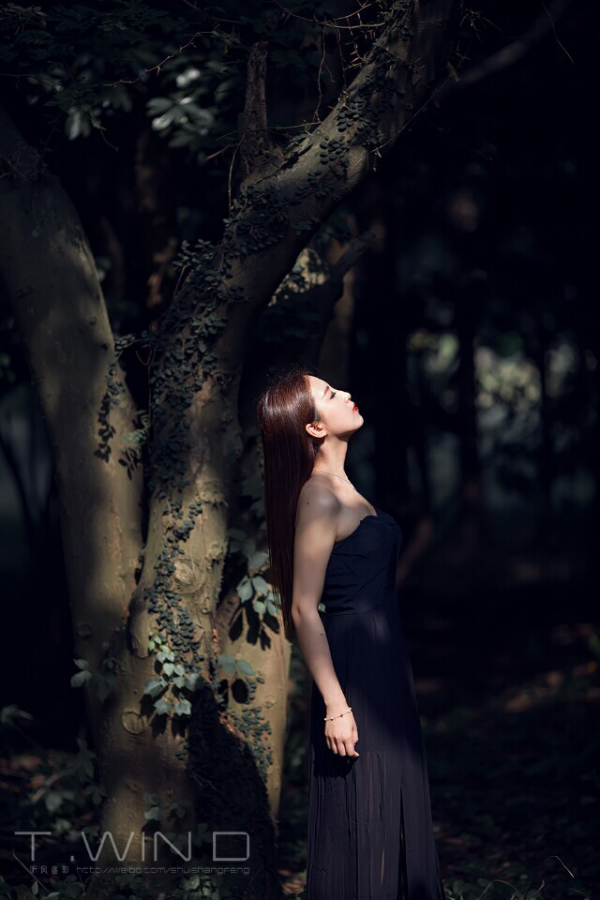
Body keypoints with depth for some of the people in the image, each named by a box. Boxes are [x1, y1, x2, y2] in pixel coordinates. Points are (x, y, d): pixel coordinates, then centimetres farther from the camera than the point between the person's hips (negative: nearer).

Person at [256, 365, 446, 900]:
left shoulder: (341, 489, 13)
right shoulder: (319, 497, -15)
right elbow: (304, 608, -18)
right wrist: (334, 705, -22)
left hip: (384, 668, 10)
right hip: (355, 674, -10)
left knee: (395, 815, 12)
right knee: (359, 825, -5)